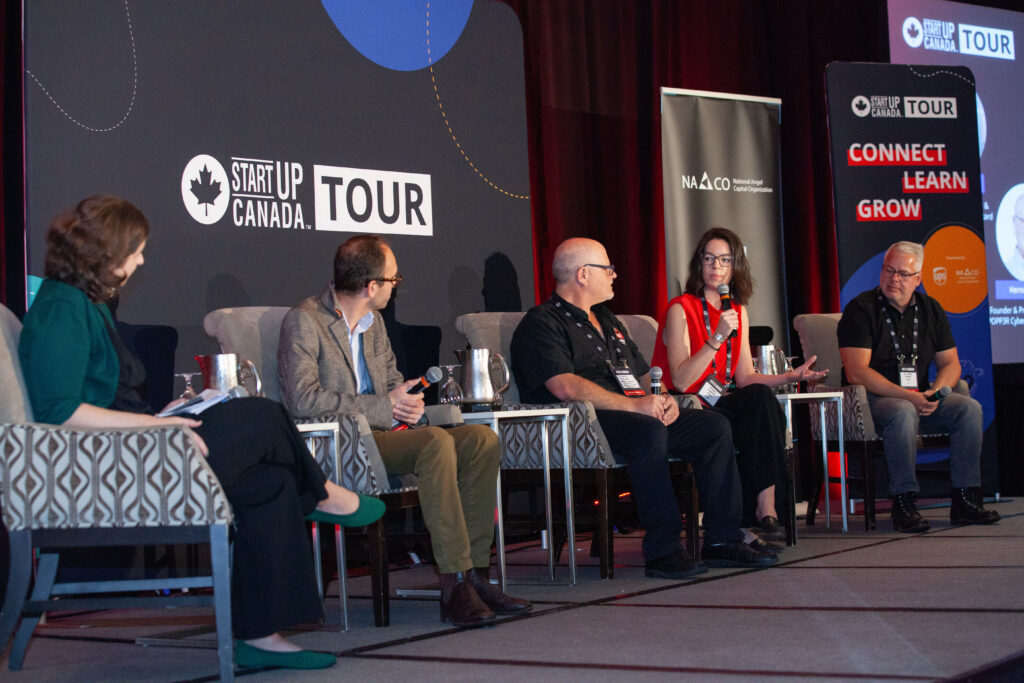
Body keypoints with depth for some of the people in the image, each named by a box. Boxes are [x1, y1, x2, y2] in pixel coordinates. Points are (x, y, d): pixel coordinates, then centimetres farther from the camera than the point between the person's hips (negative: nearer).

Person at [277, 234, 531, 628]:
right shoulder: (303, 321, -7)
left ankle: (474, 573, -16)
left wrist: (406, 402, 0)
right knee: (436, 441, -32)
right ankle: (454, 584, -34)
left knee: (481, 439, -13)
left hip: (381, 433, 8)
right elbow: (303, 400, -17)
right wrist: (384, 407, -16)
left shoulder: (373, 321, 18)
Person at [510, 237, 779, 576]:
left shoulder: (607, 321, 27)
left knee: (714, 426, -7)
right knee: (649, 431, -37)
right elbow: (565, 387, -19)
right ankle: (662, 551, -34)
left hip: (641, 416, 9)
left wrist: (661, 399, 4)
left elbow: (643, 376, 29)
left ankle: (722, 539, -8)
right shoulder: (541, 323, -3)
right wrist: (634, 405, -22)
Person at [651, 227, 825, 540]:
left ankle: (765, 509, -30)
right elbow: (681, 380, -16)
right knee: (761, 398, -30)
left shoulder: (738, 312, 14)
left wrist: (790, 376, -3)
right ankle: (765, 509, -31)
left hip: (723, 404, 6)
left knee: (761, 397, -28)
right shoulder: (680, 309, -7)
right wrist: (717, 338, -23)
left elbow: (745, 378, 12)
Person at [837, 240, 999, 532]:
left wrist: (935, 392, -12)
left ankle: (965, 501, -15)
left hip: (920, 397, 6)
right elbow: (856, 372, -16)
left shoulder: (930, 310, 11)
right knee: (904, 413, -37)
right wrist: (907, 396, -22)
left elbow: (950, 363, 11)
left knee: (969, 408, -17)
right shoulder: (860, 309, -7)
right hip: (874, 399, -6)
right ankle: (903, 504, -30)